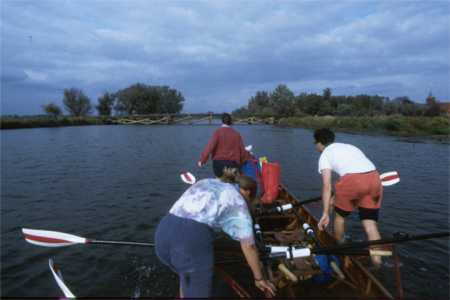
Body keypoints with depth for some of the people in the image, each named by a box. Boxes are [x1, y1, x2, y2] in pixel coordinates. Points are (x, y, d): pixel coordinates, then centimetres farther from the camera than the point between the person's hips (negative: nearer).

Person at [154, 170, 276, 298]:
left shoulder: (205, 182, 30)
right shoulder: (238, 201, 14)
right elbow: (248, 246, 9)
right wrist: (259, 278, 20)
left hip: (163, 231, 6)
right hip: (192, 237, -6)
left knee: (186, 275, 32)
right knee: (198, 293, 14)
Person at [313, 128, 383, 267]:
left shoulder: (325, 155, 13)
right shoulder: (348, 146, 33)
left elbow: (327, 186, 3)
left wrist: (325, 213, 4)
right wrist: (337, 197, 48)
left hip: (353, 180, -5)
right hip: (374, 178, 5)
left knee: (340, 215, 20)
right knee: (370, 224, 12)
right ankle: (377, 262, 7)